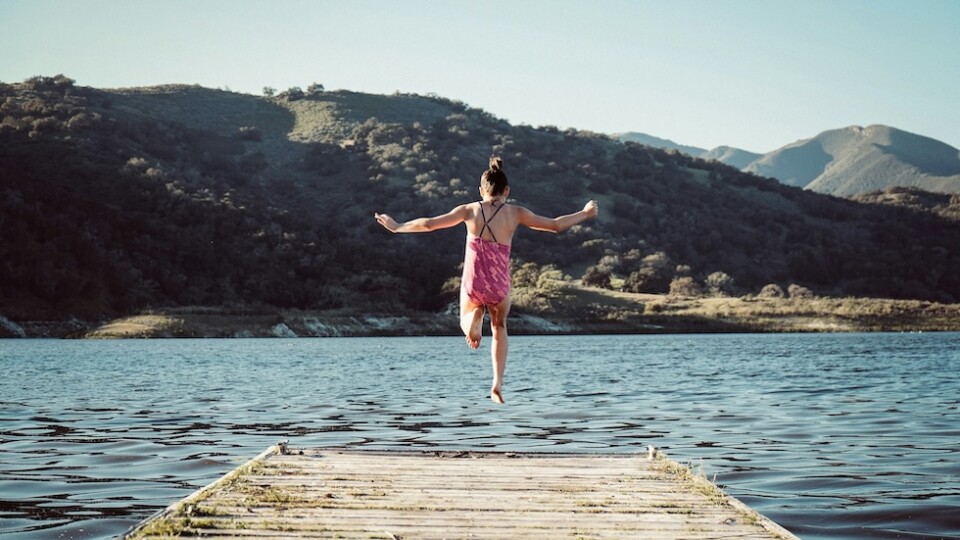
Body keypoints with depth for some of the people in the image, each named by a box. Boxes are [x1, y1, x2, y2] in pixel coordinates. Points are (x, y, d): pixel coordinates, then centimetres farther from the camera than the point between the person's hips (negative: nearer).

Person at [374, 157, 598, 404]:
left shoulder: (470, 210, 0)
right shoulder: (515, 213, -1)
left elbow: (428, 224, 3)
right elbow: (556, 225, 5)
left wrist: (396, 226, 17)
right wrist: (585, 214, 20)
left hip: (472, 286, 0)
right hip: (499, 288, 0)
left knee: (465, 321, 31)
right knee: (499, 328, 29)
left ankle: (473, 320, -7)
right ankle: (498, 384, 17)